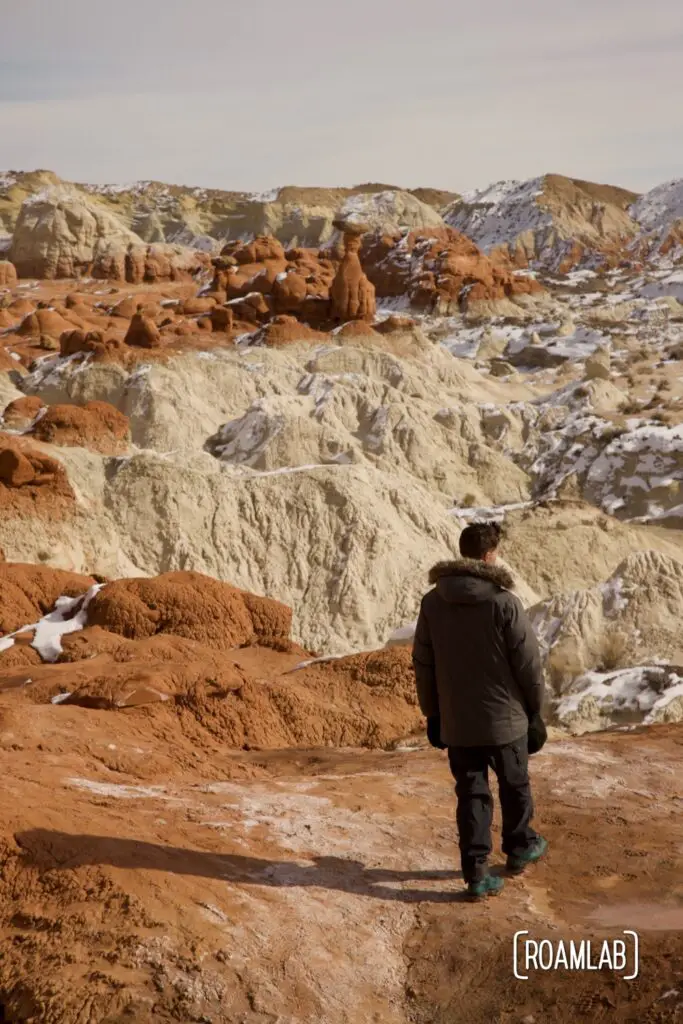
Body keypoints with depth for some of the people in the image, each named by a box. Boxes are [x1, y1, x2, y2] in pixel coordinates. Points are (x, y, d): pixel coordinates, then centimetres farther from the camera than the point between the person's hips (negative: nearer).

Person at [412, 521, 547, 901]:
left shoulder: (432, 602, -2)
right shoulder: (505, 602, -16)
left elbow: (423, 665, 4)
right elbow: (529, 663, -11)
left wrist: (433, 714, 14)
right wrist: (536, 711, 3)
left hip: (456, 722, 3)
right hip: (504, 716, -3)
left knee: (472, 793, 10)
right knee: (515, 785, 19)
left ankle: (477, 872, 8)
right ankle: (520, 847, 38)